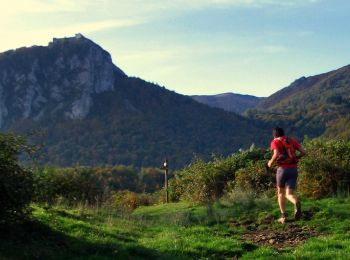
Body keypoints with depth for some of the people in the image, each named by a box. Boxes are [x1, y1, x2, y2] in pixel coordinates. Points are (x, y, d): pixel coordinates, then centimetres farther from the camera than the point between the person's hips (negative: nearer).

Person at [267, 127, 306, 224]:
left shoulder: (275, 142, 3)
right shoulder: (292, 140, 17)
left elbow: (276, 154, -16)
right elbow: (303, 152, 7)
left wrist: (271, 163, 2)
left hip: (282, 169, -3)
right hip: (294, 169, 3)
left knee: (281, 192, 18)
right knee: (289, 194, 3)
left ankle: (283, 216, 16)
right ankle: (296, 203, -32)